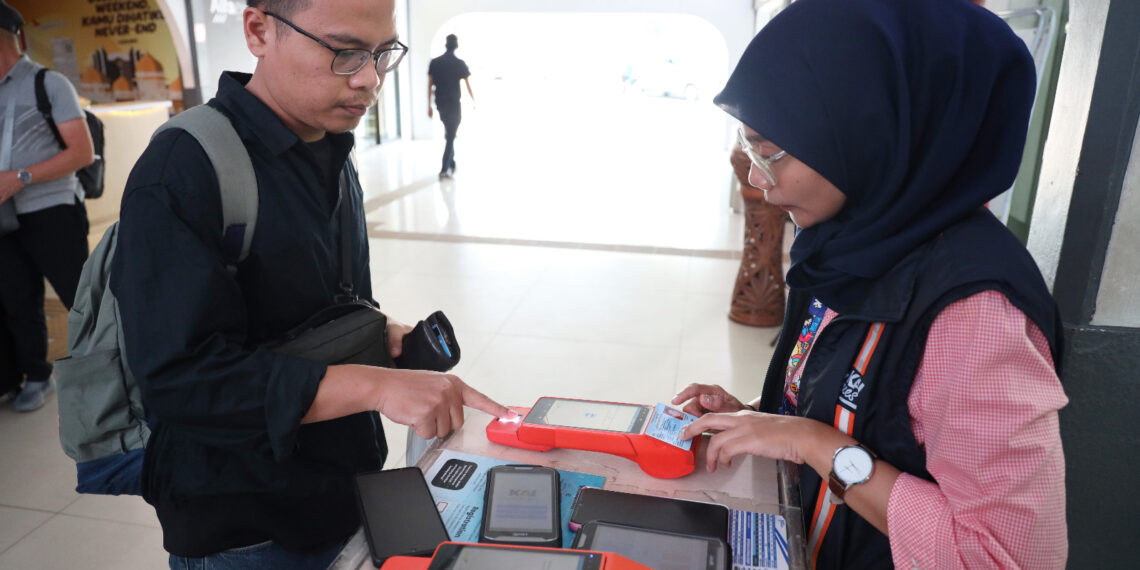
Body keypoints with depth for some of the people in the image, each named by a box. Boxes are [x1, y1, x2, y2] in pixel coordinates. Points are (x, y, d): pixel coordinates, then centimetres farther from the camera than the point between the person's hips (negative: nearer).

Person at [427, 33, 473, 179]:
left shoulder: (434, 62, 4)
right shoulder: (460, 64, -6)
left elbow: (430, 85, 3)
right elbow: (469, 86, -3)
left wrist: (429, 105, 9)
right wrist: (474, 102, 11)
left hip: (440, 104, 4)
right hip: (454, 104, -4)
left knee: (448, 133, 21)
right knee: (451, 137, -2)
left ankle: (451, 164, 25)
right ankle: (444, 169, -8)